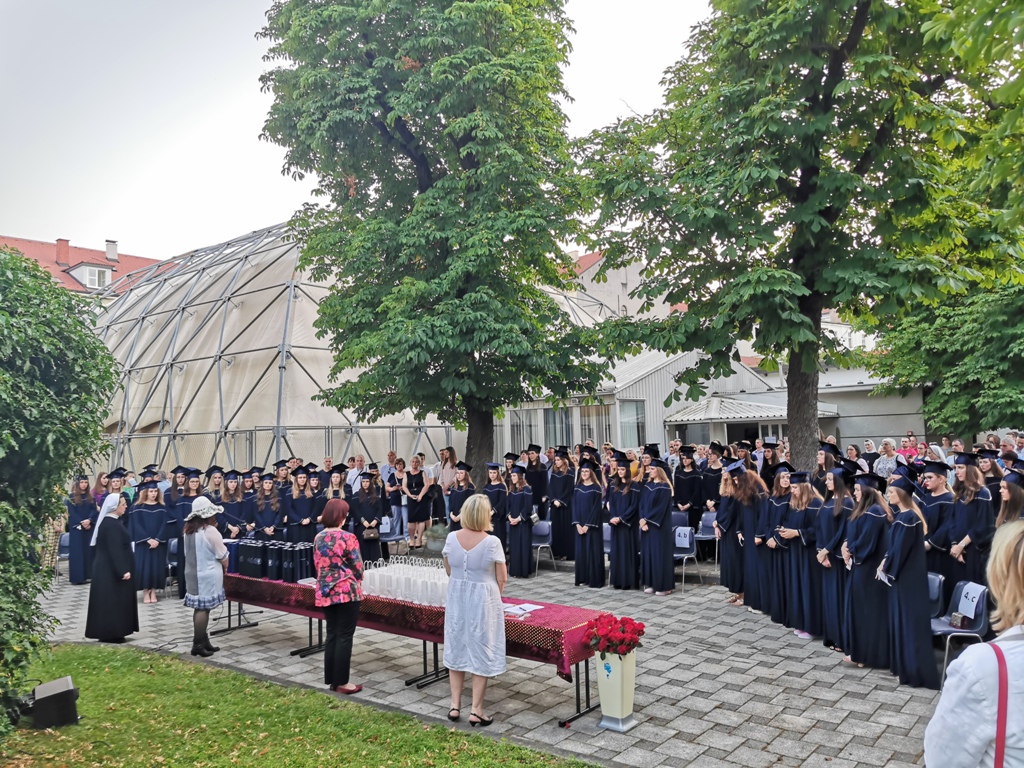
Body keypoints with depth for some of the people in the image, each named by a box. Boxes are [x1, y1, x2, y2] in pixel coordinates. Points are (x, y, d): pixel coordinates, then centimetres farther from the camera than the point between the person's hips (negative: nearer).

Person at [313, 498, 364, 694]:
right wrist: (357, 582, 11)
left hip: (325, 591, 7)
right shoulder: (347, 537, -14)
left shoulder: (318, 538, 5)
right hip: (346, 591, -6)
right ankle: (341, 682, 5)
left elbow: (317, 565, 13)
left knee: (332, 635, 13)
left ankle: (331, 679, 18)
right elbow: (357, 566, -9)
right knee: (344, 637, 1)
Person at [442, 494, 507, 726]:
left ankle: (455, 706, 23)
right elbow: (502, 578, -9)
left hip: (457, 598, 4)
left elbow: (449, 570, 6)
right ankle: (476, 710, 13)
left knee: (457, 648, 16)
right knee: (481, 652, 7)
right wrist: (495, 595, 11)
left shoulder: (451, 538, -7)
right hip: (483, 599, -4)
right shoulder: (491, 542, -18)